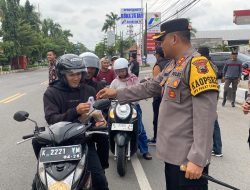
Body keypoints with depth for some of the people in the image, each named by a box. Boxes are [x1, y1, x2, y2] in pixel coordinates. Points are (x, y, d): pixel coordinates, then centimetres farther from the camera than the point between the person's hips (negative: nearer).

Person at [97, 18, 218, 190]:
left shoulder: (197, 65, -18)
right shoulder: (173, 65, 12)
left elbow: (205, 117, -23)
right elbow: (150, 88, 18)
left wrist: (198, 159, -24)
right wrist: (117, 93, 16)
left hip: (188, 158, -9)